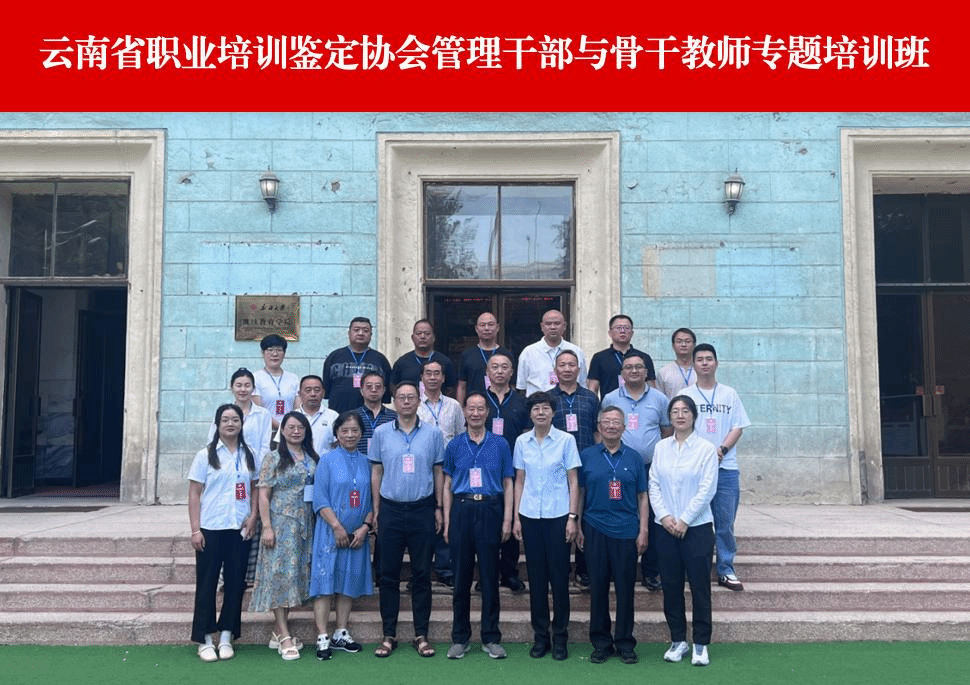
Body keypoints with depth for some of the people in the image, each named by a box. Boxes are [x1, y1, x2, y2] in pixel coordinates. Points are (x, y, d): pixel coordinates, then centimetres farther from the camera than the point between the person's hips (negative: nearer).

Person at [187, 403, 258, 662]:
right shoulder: (205, 455, -1)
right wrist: (195, 530, -8)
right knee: (207, 583, 2)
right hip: (211, 530, -3)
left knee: (235, 583, 7)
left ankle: (226, 637, 18)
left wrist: (253, 517, -3)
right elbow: (194, 494, -2)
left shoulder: (249, 456, 8)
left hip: (240, 530, 3)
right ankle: (205, 640, 10)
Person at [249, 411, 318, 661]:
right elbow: (263, 494, -6)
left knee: (297, 574, 7)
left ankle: (279, 631, 18)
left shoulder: (312, 459, 12)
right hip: (281, 523, -5)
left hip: (306, 525, 5)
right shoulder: (274, 458, -2)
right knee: (280, 574, -6)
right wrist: (267, 527, -13)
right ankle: (285, 636, -4)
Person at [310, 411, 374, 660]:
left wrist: (365, 527, -5)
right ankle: (322, 638, -1)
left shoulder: (366, 463, 9)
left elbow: (373, 500, 8)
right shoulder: (327, 461, -1)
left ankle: (341, 634, 20)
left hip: (358, 534, 4)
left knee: (350, 582, 9)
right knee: (325, 583, -5)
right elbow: (320, 499, -7)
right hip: (330, 533, -4)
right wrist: (337, 526, -14)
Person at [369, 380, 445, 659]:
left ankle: (421, 634, 14)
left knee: (422, 574, 5)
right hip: (391, 510, 0)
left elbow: (438, 472, 7)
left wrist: (438, 508, 3)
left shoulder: (433, 433, 2)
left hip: (422, 510, 0)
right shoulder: (381, 433, 3)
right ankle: (389, 634, 15)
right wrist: (376, 509, 3)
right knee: (389, 574, 5)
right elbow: (376, 472, 7)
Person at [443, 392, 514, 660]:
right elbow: (448, 485, 10)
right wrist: (447, 521, 3)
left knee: (490, 577, 4)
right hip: (462, 510, 1)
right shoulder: (454, 445, 8)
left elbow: (508, 484, 6)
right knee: (461, 577, 6)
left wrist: (507, 520, -2)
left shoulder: (500, 445, 5)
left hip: (490, 510, -1)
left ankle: (491, 638, 14)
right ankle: (460, 638, 16)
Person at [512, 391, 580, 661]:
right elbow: (519, 481, 10)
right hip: (530, 516, 2)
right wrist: (515, 517, 6)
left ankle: (560, 636, 15)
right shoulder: (522, 442, 5)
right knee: (536, 577, 8)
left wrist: (572, 517, -6)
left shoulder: (566, 440, -2)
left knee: (559, 577, 2)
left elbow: (573, 481, -1)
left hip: (558, 516, -2)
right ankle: (540, 635, 19)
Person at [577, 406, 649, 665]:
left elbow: (642, 497, 7)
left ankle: (625, 643, 16)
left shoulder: (634, 457, 6)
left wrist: (643, 531, 1)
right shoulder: (587, 456, 5)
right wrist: (577, 526, 3)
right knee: (597, 587, 5)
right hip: (595, 530, 0)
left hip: (626, 531, 0)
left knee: (626, 588, 3)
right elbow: (580, 492, 8)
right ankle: (601, 643, 16)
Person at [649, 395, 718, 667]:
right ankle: (678, 639, 21)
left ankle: (701, 644, 13)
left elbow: (707, 489, -9)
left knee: (700, 586, 1)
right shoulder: (661, 447, 7)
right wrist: (664, 516, -9)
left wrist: (684, 520, -13)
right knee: (671, 585, 8)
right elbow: (654, 485, 4)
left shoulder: (706, 448, -4)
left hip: (697, 526, -3)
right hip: (666, 527, 3)